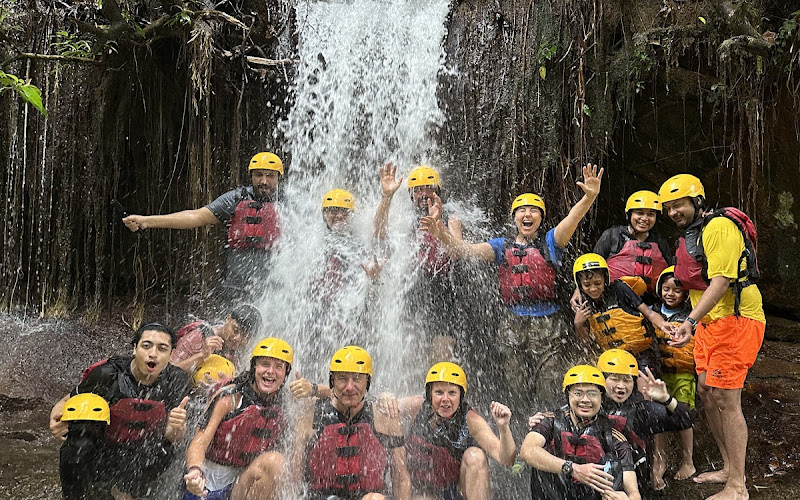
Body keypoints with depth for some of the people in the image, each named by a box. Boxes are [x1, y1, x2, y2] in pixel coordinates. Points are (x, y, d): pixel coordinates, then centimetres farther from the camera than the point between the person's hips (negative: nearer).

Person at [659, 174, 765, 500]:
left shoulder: (719, 227, -15)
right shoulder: (690, 235, 17)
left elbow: (721, 280, -23)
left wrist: (691, 320, -30)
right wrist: (693, 323, 16)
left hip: (734, 320, -10)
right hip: (709, 323, 10)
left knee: (725, 399, -10)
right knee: (706, 394, 12)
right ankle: (729, 468, 26)